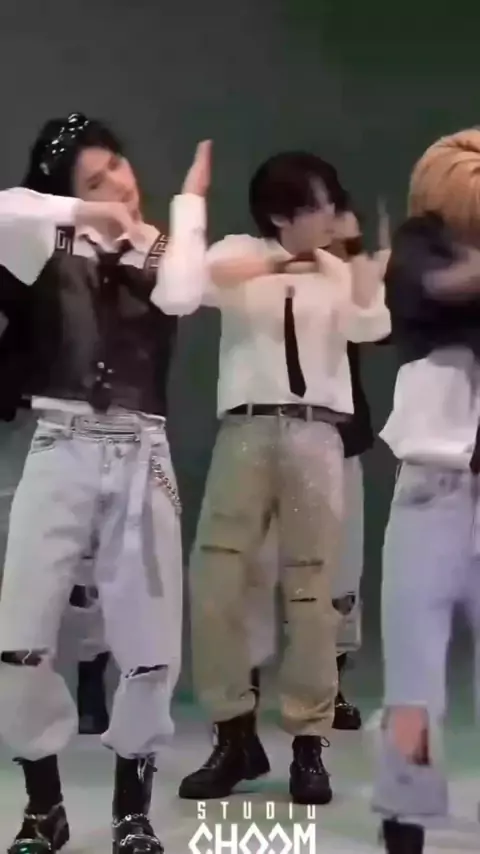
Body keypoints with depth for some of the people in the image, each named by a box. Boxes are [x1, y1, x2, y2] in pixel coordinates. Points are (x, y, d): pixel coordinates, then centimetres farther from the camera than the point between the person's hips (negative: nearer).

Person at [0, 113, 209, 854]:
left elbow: (182, 299, -11)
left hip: (140, 457, 1)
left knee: (151, 647, 2)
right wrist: (80, 211, -7)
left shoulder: (164, 253, 13)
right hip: (60, 452, -1)